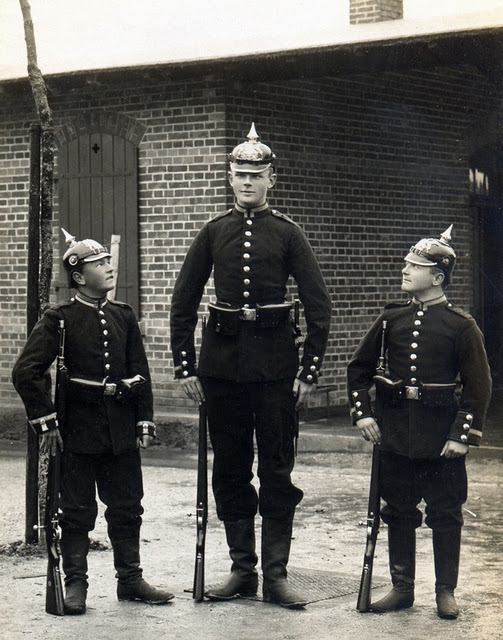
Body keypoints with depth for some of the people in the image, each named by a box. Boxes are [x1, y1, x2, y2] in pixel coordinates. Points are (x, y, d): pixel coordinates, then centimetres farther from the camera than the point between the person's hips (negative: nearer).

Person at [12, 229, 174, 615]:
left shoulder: (124, 316, 8)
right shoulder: (60, 319, -7)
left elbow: (140, 373, 11)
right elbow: (26, 372, -12)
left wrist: (144, 422, 5)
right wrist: (46, 420, -13)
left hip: (122, 430, 5)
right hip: (79, 431, -5)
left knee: (128, 507, 10)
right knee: (77, 510, 3)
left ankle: (130, 579, 21)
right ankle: (75, 584, 11)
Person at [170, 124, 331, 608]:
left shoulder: (287, 234, 1)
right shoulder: (213, 233, 6)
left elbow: (318, 305, 0)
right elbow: (183, 303, 8)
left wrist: (309, 370, -5)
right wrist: (185, 367, 2)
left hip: (275, 363, -2)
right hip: (222, 362, 2)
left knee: (277, 469, 1)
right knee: (229, 469, 7)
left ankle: (275, 574, 6)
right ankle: (242, 568, 17)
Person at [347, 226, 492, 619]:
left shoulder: (461, 325, -6)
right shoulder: (391, 319, 5)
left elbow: (479, 385, -5)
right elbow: (359, 368, 14)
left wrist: (464, 435, -11)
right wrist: (362, 413, 3)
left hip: (441, 434, -3)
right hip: (395, 432, 4)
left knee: (446, 515, 5)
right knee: (398, 513, 9)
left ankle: (446, 591, 18)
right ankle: (402, 588, 20)